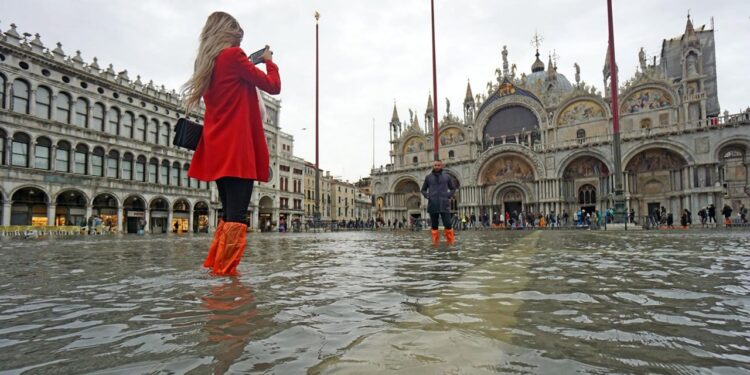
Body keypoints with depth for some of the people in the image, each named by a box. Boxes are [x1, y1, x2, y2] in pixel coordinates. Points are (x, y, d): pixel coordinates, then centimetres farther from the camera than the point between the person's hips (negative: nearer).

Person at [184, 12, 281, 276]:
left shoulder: (206, 62, 20)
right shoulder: (233, 55, -3)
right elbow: (273, 86, 0)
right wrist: (269, 61, 17)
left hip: (217, 150, 9)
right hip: (238, 149, -9)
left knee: (229, 214, 15)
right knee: (236, 218, -11)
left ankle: (214, 268, 18)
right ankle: (224, 273, -11)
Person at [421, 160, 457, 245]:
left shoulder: (446, 176, 9)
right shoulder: (428, 177, 10)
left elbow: (453, 189, 18)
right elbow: (423, 190, 18)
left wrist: (448, 196, 1)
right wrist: (427, 196, 0)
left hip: (444, 205, -1)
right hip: (432, 205, 1)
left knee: (447, 224, -8)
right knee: (434, 225, 2)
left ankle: (450, 241, 2)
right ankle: (435, 241, 8)